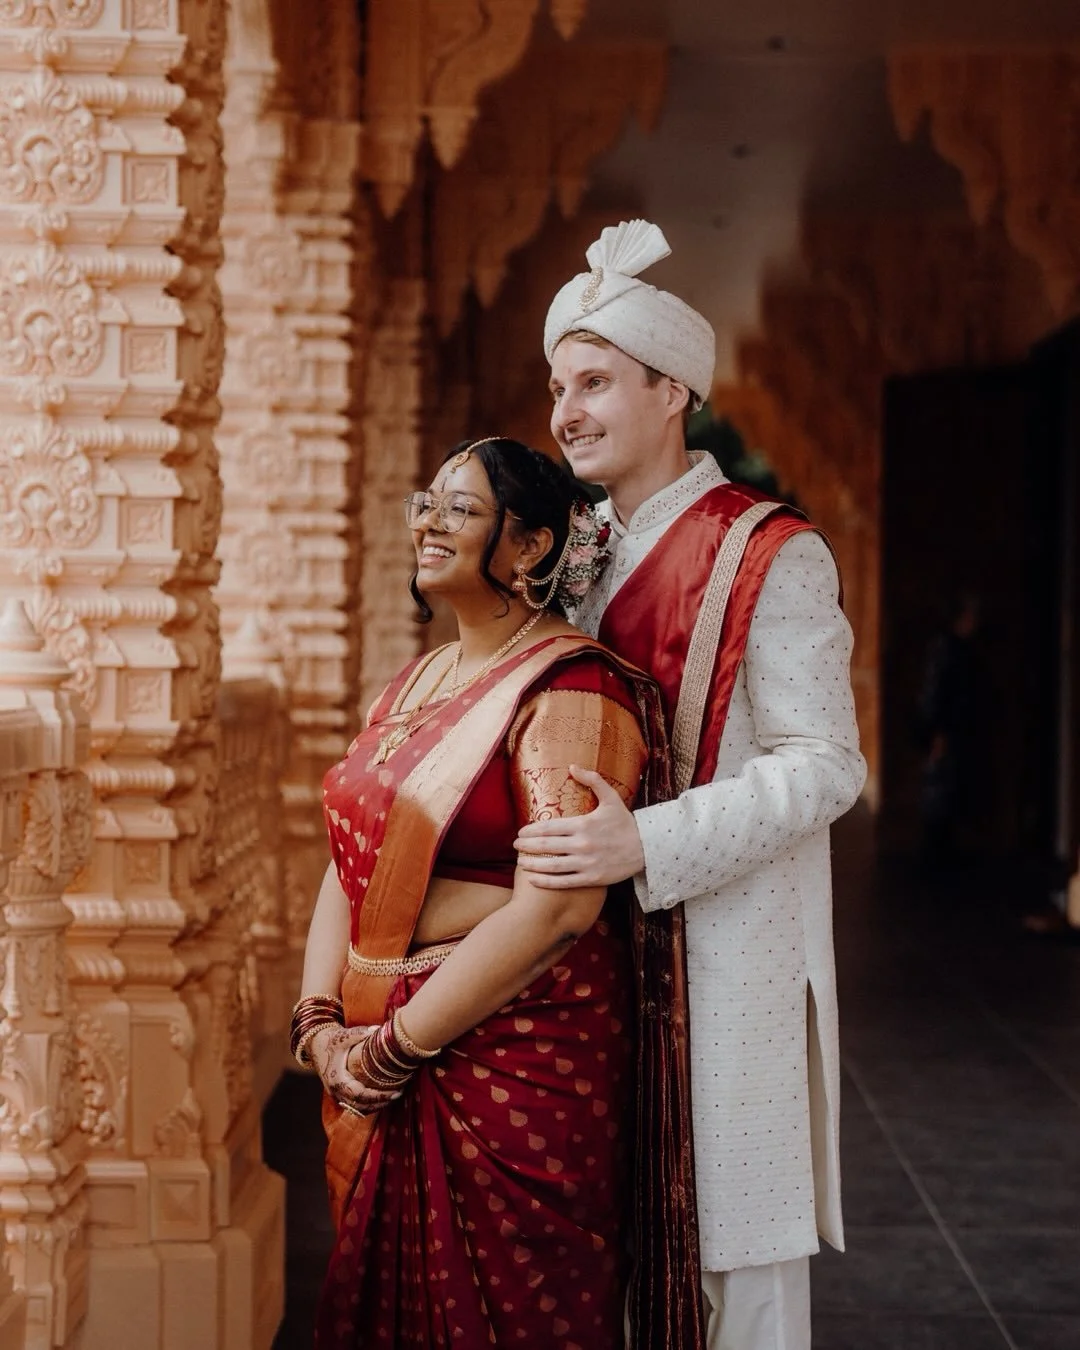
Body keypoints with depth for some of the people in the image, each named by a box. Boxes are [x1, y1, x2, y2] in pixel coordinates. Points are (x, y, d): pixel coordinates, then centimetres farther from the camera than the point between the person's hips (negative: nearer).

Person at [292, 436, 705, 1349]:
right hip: (377, 1080, 8)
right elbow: (350, 863, 13)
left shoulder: (571, 689, -13)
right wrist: (321, 1021, -2)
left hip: (517, 1064, -8)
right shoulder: (415, 684, 15)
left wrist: (396, 1044, -17)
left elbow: (556, 907, -22)